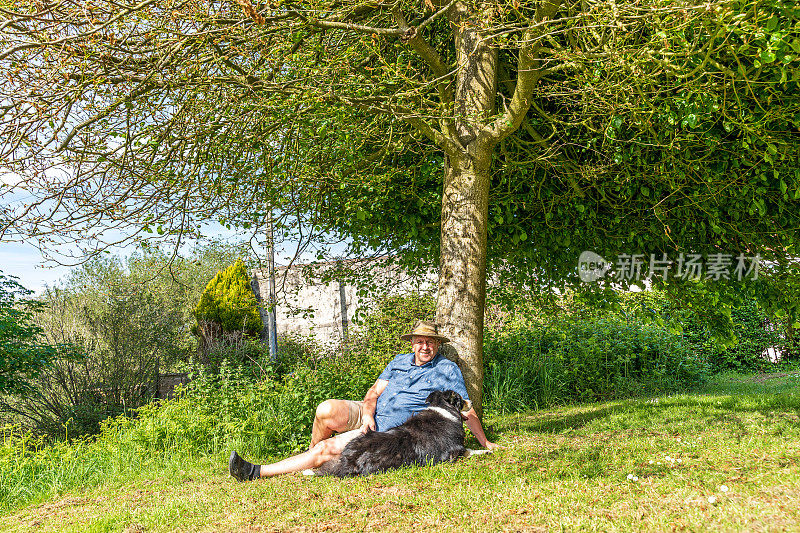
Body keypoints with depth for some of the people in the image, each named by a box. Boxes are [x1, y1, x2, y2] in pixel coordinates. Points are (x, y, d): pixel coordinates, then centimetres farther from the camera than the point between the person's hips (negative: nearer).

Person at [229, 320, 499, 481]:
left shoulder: (447, 369, 3)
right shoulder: (400, 361, 16)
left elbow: (466, 410, 5)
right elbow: (375, 390, 10)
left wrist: (485, 444, 1)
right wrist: (367, 412, -10)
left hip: (393, 430, -4)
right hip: (367, 415, 5)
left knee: (327, 449, -19)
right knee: (327, 410, -27)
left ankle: (257, 472, -13)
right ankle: (312, 453, 5)